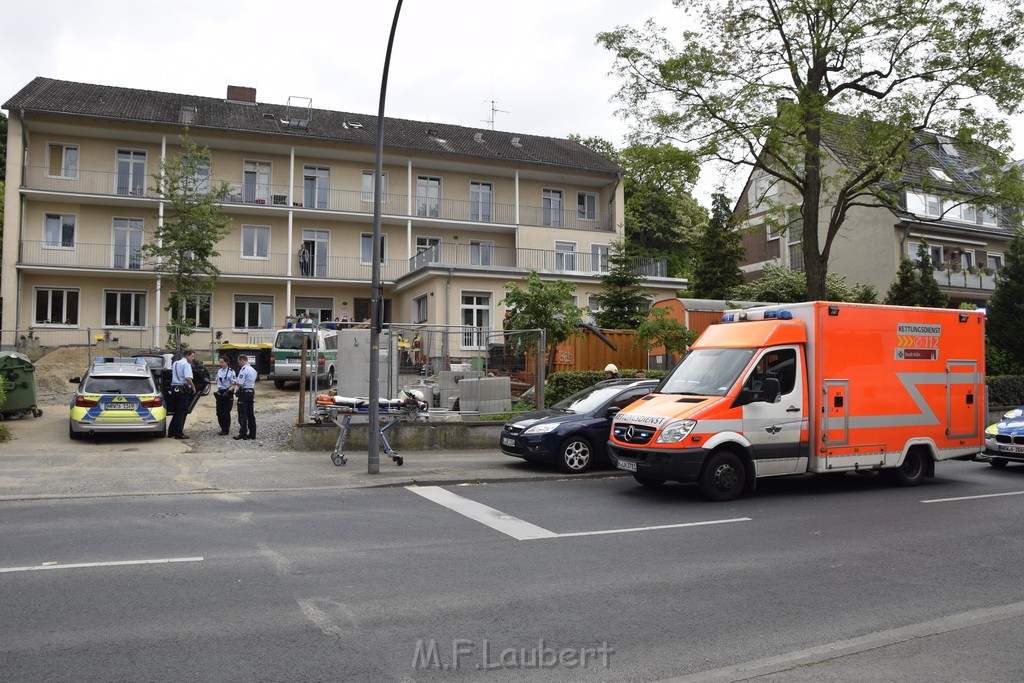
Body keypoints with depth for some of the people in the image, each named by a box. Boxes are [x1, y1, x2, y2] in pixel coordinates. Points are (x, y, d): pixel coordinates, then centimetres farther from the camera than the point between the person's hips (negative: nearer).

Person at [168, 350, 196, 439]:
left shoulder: (175, 363, 18)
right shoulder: (186, 364, -11)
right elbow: (188, 378, -24)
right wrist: (193, 387, -12)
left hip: (173, 388, 9)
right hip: (183, 390, -9)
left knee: (177, 411, 16)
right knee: (182, 412, -3)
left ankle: (171, 432, 18)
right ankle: (179, 433, -2)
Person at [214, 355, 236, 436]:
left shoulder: (231, 372, -8)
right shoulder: (219, 371, 9)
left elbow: (233, 384, -10)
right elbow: (217, 382, 19)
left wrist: (228, 392, -20)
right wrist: (217, 390, 5)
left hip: (228, 393, -5)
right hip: (220, 393, 5)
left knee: (226, 413, -1)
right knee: (219, 412, 4)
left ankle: (226, 430, 10)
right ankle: (223, 428, 19)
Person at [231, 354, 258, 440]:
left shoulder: (243, 370, -15)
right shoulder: (253, 370, 14)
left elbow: (240, 384, -19)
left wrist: (234, 382, -1)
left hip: (244, 393, -8)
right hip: (251, 393, 8)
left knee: (242, 414, -4)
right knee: (250, 414, 10)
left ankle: (243, 434, -4)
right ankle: (252, 434, 12)